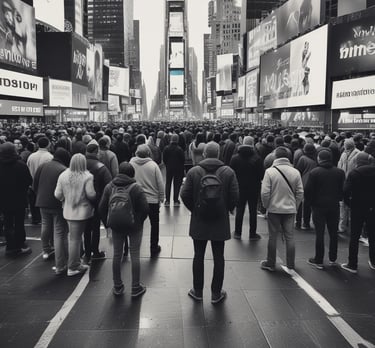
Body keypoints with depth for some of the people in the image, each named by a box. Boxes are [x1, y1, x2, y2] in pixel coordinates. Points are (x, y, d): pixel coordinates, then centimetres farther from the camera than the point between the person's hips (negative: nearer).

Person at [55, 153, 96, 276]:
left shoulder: (63, 175, -3)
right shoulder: (87, 177, -16)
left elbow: (57, 195, -2)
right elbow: (91, 194, -19)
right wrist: (94, 201, 3)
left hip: (68, 211, 4)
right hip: (82, 211, -4)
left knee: (73, 237, 17)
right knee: (75, 238, 3)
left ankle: (76, 263, 26)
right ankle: (72, 267, 13)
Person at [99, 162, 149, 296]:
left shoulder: (109, 187, -3)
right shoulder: (136, 188, -14)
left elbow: (102, 207, 0)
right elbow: (145, 208, -15)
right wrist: (139, 220, 2)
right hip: (134, 226, -3)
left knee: (117, 255, 14)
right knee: (135, 256, 6)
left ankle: (117, 287, 24)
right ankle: (136, 288, 14)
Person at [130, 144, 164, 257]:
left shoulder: (131, 163, -8)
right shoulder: (153, 165, -12)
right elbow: (160, 184, -10)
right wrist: (161, 198, 2)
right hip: (153, 200, -1)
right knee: (154, 224, 16)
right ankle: (154, 249, 24)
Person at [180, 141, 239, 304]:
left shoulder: (193, 171, -6)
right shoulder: (228, 172, -6)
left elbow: (185, 195, -7)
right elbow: (235, 196, -8)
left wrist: (194, 209, 10)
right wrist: (226, 210, 10)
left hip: (199, 222, 0)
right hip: (220, 222, 0)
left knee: (198, 256, 12)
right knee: (218, 257, 11)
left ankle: (198, 291, 24)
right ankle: (216, 293, 20)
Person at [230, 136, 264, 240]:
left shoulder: (235, 158, -4)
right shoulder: (257, 158, -13)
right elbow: (261, 175, -9)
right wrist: (258, 182, 10)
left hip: (239, 188, 2)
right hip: (254, 189, -2)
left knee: (239, 210, 12)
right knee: (253, 211, 7)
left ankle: (237, 232, 18)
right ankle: (252, 234, 14)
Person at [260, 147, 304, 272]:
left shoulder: (270, 171, -11)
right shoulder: (295, 172, -2)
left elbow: (265, 193, -13)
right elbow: (300, 192, 1)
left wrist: (266, 205, 2)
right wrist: (295, 206, 13)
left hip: (274, 209, -2)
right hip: (290, 210, 3)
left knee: (273, 236, 8)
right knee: (290, 236, 11)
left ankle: (270, 263, 18)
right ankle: (290, 265, 19)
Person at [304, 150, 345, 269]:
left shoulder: (314, 172, -10)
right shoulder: (340, 172, 1)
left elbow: (308, 190, -10)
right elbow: (343, 190, 4)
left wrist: (310, 202, 4)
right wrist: (338, 199, 16)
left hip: (319, 206, -3)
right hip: (334, 206, 3)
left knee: (320, 234, 2)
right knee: (333, 233, 14)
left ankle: (318, 260, 8)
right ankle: (333, 259, 23)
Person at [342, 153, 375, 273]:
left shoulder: (354, 173, -11)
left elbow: (346, 191, -17)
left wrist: (349, 203, -1)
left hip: (358, 208, -3)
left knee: (354, 237, 5)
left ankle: (352, 264, 9)